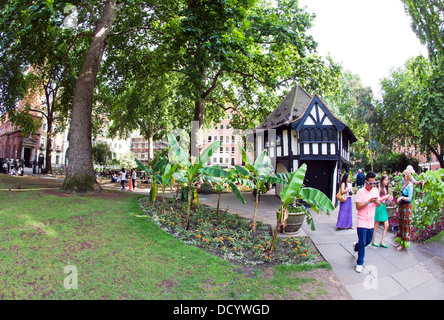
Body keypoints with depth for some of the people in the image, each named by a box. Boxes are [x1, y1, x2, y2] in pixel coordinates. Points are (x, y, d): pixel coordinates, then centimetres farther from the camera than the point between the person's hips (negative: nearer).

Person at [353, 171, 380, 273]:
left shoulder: (375, 190, 5)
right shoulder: (360, 191, -12)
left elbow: (379, 205, 11)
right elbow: (358, 207, -15)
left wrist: (377, 202, -12)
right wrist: (368, 201, -24)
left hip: (371, 222, 6)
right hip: (362, 221, -6)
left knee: (368, 241, 17)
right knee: (362, 243, -3)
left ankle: (356, 246, 46)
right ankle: (359, 263, 10)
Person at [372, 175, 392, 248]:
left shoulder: (386, 188, 11)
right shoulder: (379, 188, -11)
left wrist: (388, 198, -1)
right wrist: (386, 197, -16)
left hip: (384, 207, 7)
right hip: (379, 207, -7)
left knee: (386, 225, 4)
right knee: (376, 226, 4)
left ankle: (382, 242, 12)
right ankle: (373, 241, 17)